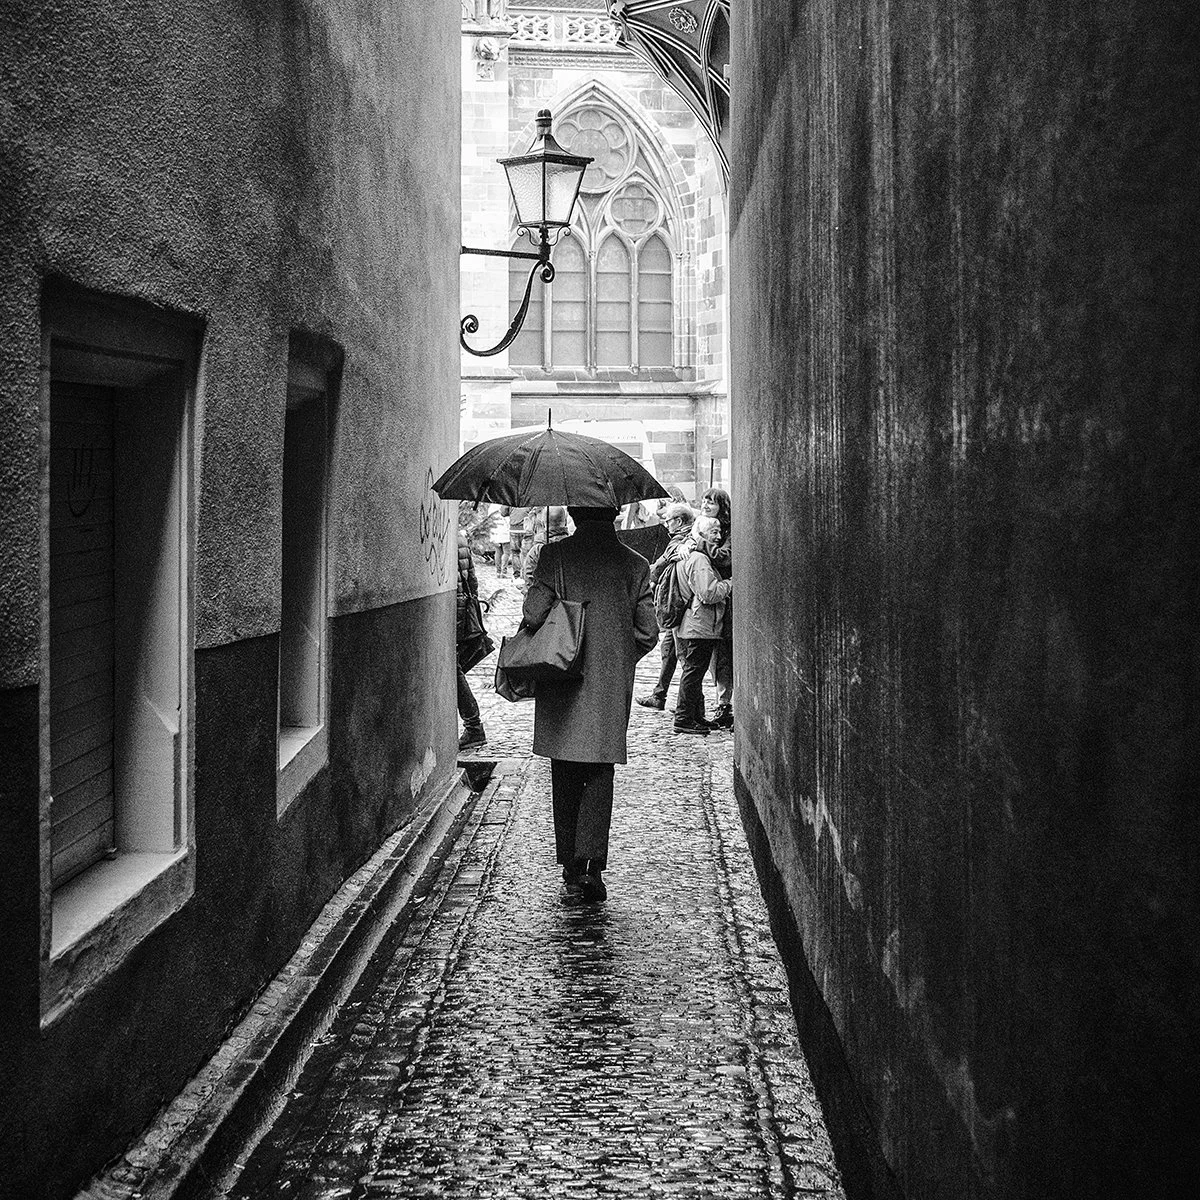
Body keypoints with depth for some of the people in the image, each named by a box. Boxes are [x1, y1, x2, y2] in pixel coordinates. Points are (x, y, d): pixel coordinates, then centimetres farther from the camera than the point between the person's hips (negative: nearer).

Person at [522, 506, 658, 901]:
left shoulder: (555, 555, -6)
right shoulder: (635, 564, 0)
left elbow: (533, 614, -13)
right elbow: (647, 632, 1)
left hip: (562, 681, -1)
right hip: (612, 687, 1)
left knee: (565, 779, 11)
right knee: (599, 776, 8)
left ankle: (570, 868, 14)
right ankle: (591, 865, -4)